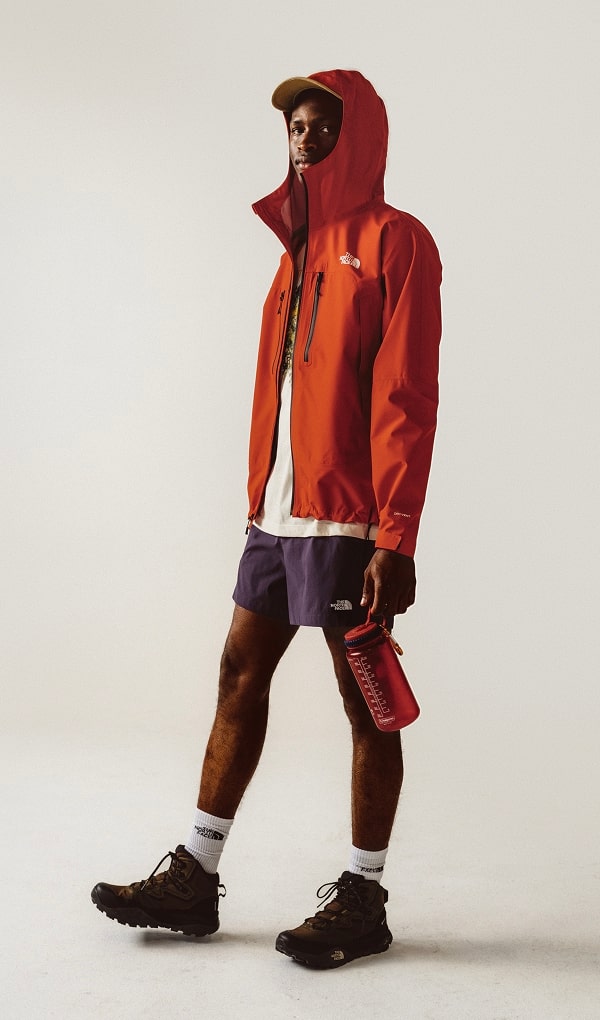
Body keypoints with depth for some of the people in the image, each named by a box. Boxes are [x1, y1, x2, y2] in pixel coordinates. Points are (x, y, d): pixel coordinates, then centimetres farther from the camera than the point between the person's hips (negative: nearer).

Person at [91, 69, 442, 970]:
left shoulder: (395, 242, -5)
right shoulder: (300, 246, 18)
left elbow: (406, 402, -13)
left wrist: (395, 538, -18)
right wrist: (260, 498, 12)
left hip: (346, 523, -8)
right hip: (275, 514, 8)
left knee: (365, 706, 2)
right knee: (240, 677, 10)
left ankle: (363, 901, 14)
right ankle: (194, 879, 20)